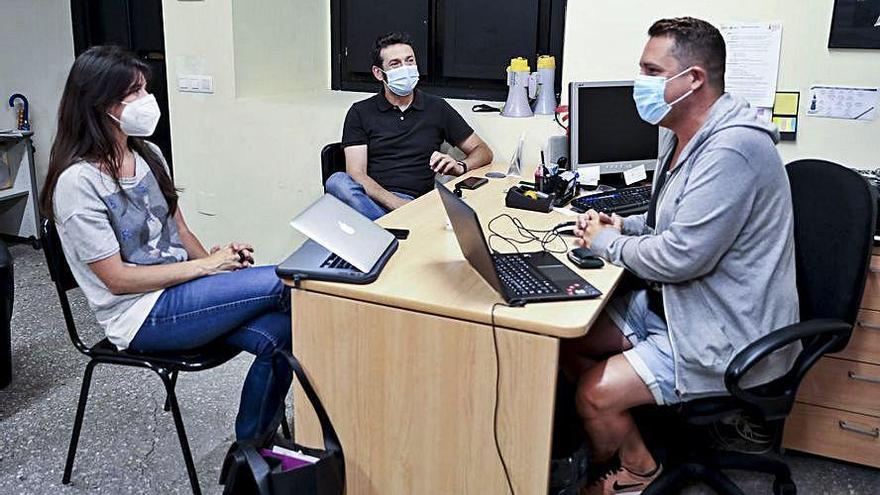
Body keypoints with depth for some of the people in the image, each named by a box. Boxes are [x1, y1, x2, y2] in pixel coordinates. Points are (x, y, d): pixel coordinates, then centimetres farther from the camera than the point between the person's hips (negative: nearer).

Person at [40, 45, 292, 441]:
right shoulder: (78, 181, -16)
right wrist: (205, 265, -15)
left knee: (277, 334, -18)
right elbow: (117, 279, -16)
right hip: (140, 314, -7)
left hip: (180, 288, 7)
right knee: (280, 284, -21)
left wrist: (215, 258, -7)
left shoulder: (148, 155, 7)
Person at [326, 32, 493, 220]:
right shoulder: (360, 113, 10)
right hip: (371, 200, 2)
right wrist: (396, 203, -18)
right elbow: (356, 174, -1)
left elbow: (483, 152, 18)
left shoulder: (437, 108, 15)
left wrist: (460, 167, -6)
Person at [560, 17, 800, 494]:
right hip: (673, 304, 10)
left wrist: (608, 244, -12)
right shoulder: (684, 135, 6)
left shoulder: (732, 149, -27)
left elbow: (682, 256, -29)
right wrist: (625, 225, 3)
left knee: (595, 395, -15)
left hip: (727, 337, -10)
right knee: (568, 339, 6)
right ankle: (609, 440, 26)